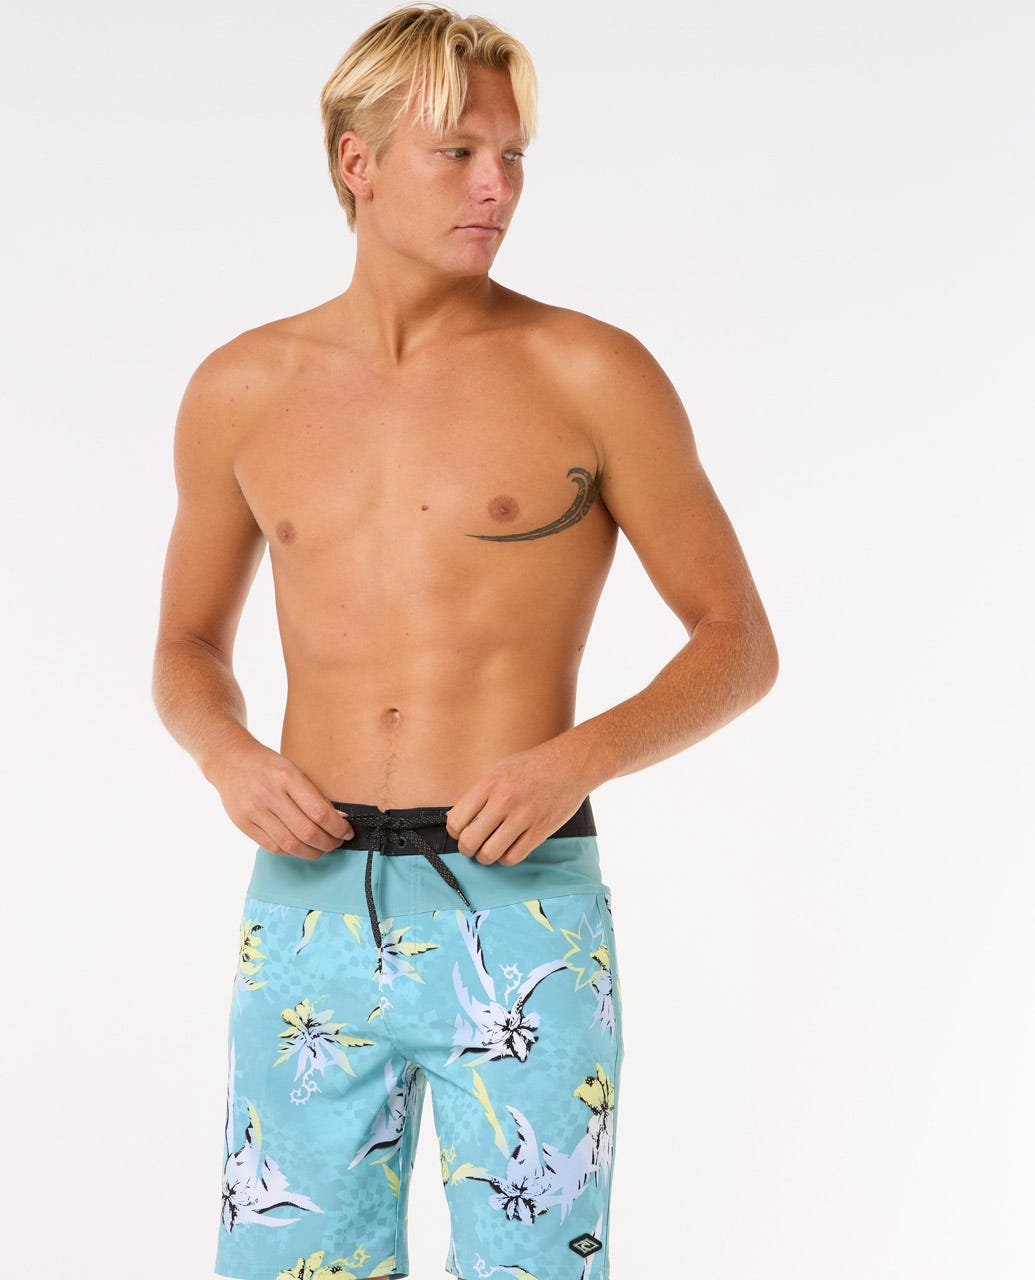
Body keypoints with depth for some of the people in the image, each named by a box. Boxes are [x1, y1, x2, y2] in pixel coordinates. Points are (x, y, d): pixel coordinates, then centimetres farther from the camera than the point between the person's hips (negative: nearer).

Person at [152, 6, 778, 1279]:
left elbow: (740, 642, 3)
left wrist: (577, 759, -15)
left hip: (523, 908, -2)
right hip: (308, 908, 3)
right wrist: (227, 755, -3)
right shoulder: (241, 392, 8)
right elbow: (189, 644, 19)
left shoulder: (589, 374, -2)